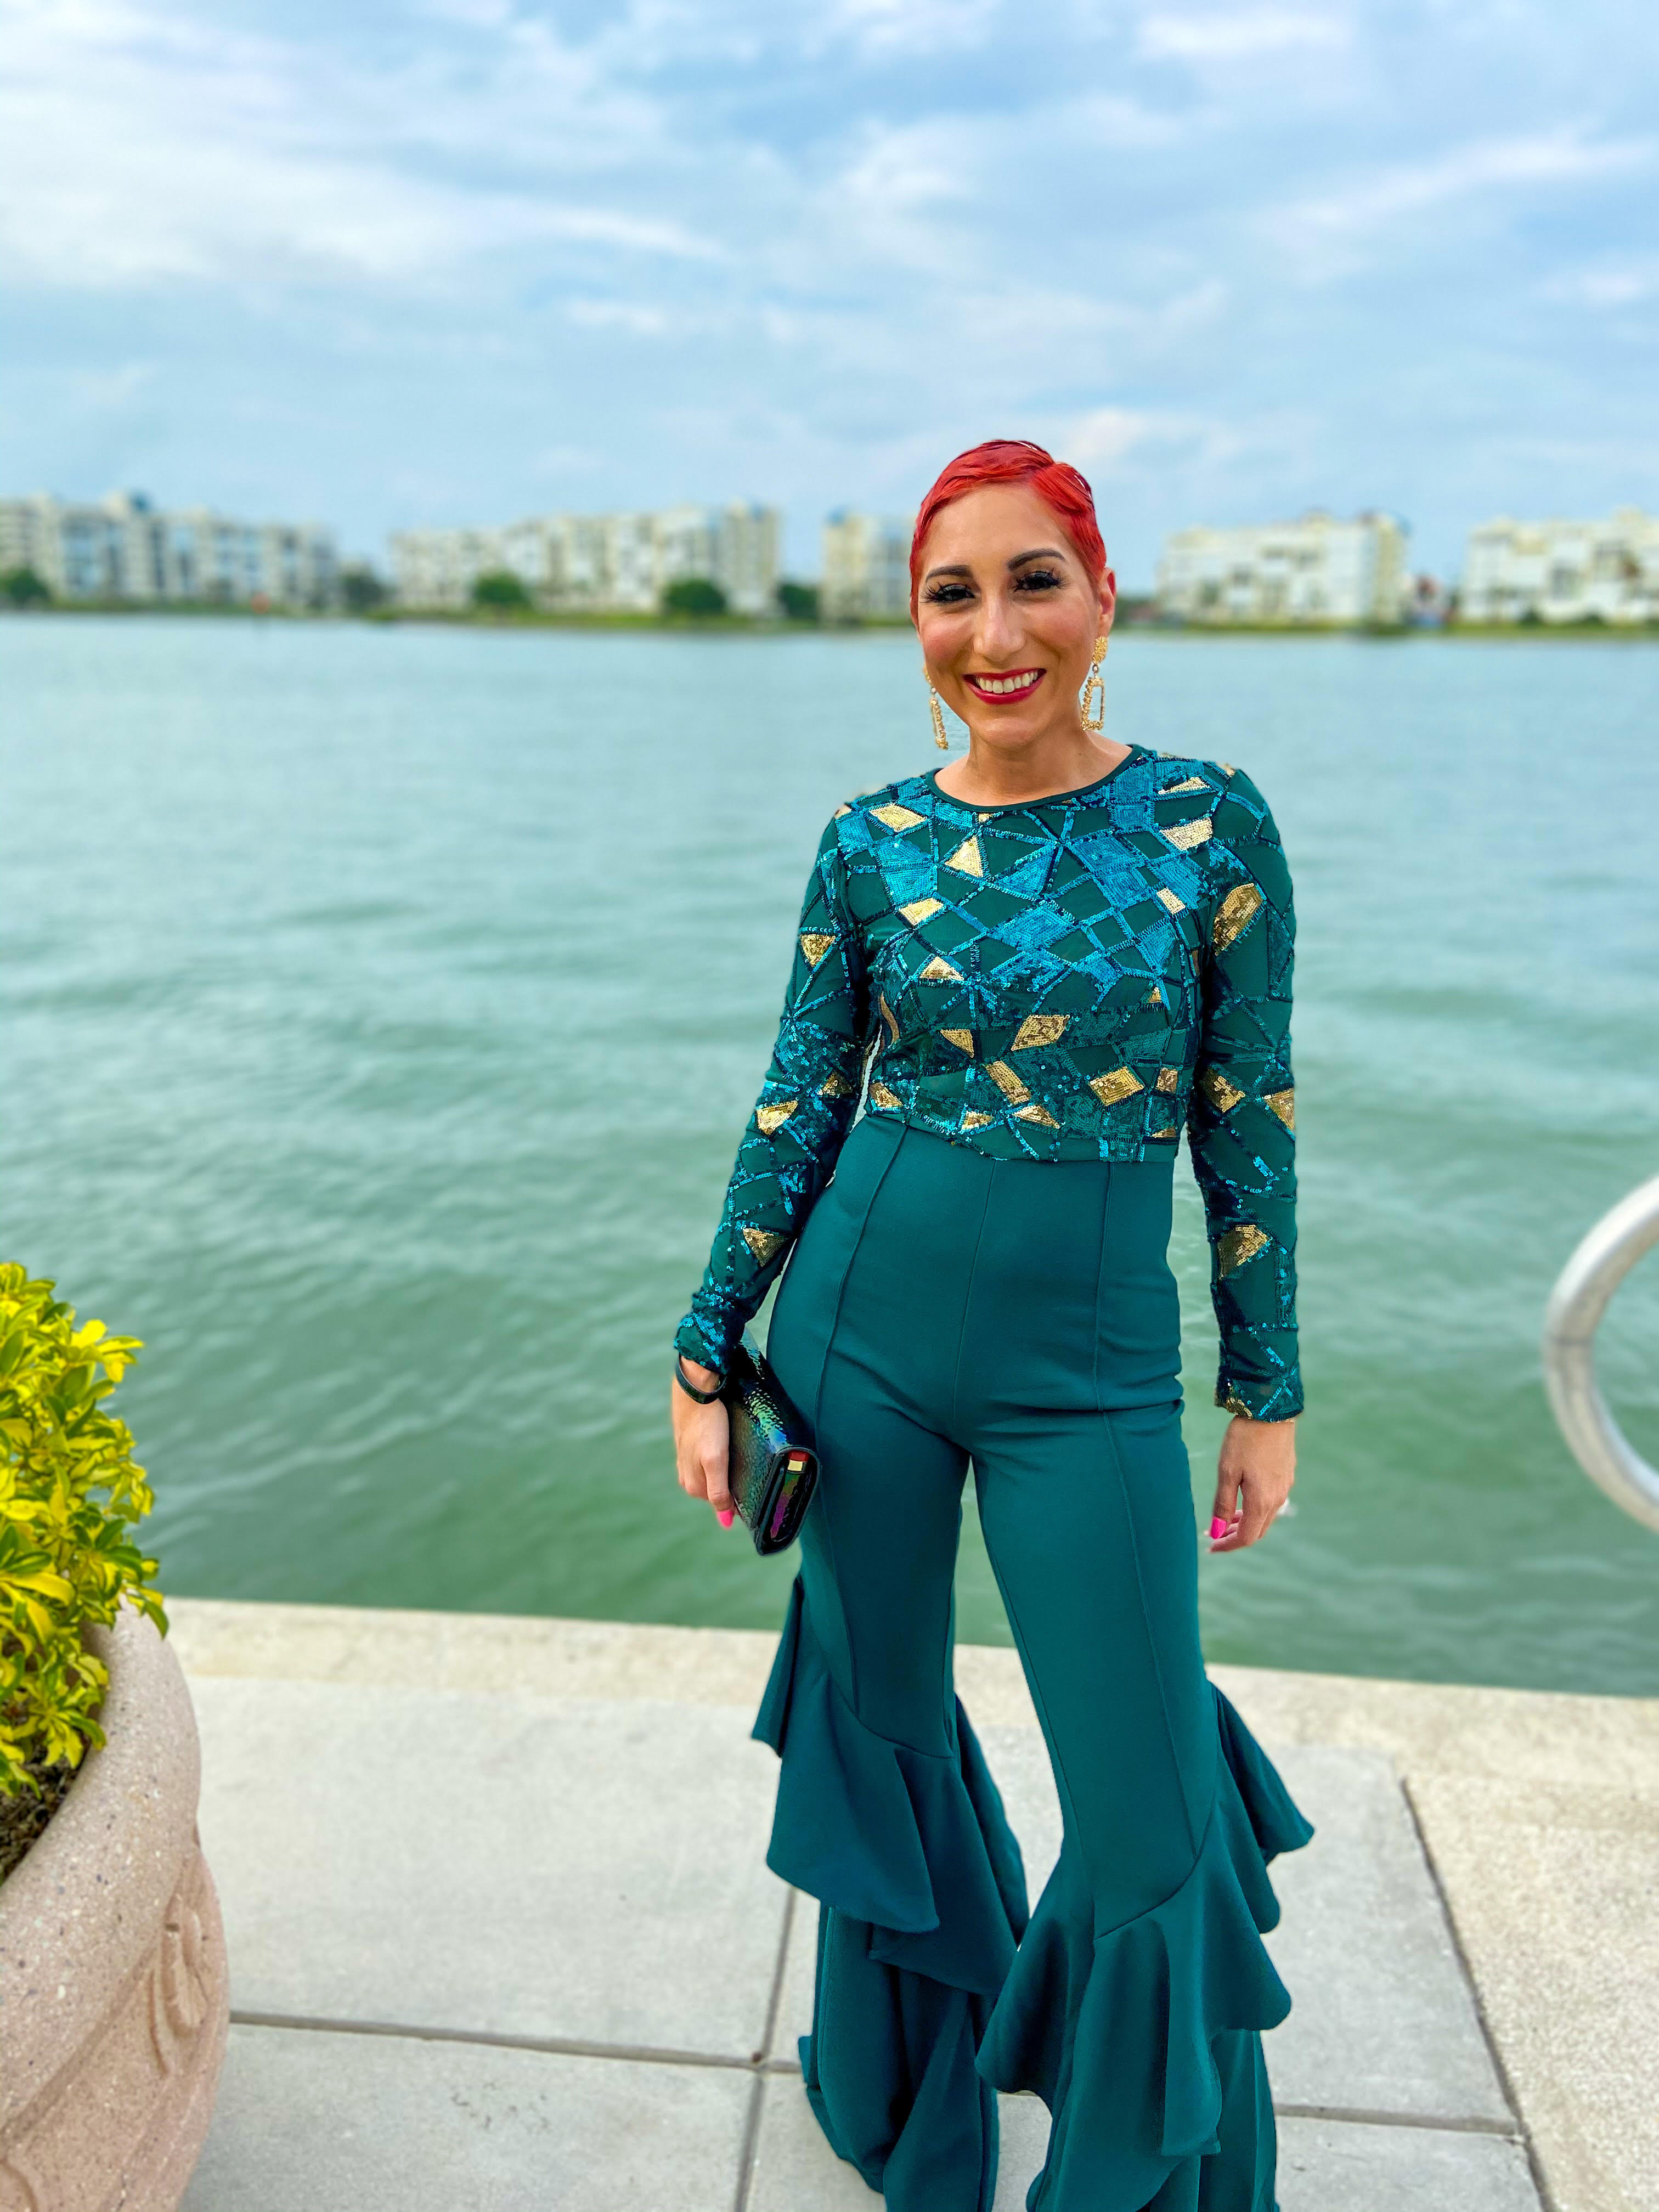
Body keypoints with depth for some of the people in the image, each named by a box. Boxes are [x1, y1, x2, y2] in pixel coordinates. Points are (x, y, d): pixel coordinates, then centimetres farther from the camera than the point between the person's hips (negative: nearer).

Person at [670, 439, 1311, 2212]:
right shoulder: (871, 845, -2)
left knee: (1150, 1816, 4)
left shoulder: (1212, 822, -5)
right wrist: (706, 1356, 4)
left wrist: (1266, 1392, 3)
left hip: (1090, 1367, -1)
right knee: (878, 1719, 18)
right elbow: (797, 1108, 3)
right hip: (860, 1330, 2)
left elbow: (1246, 1122, 0)